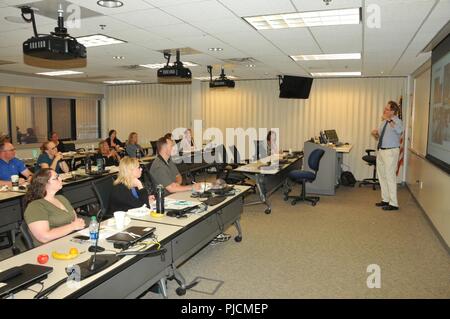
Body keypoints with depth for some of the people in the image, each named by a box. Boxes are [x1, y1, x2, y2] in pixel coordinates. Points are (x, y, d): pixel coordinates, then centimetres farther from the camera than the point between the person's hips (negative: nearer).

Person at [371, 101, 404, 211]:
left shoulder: (397, 121, -12)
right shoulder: (384, 121, 12)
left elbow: (399, 130, -36)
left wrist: (389, 120, -39)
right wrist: (376, 134, 1)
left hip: (390, 152, -9)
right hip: (380, 150, 9)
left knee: (390, 177, -6)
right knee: (382, 176, 15)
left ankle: (393, 204, 1)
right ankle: (385, 200, 28)